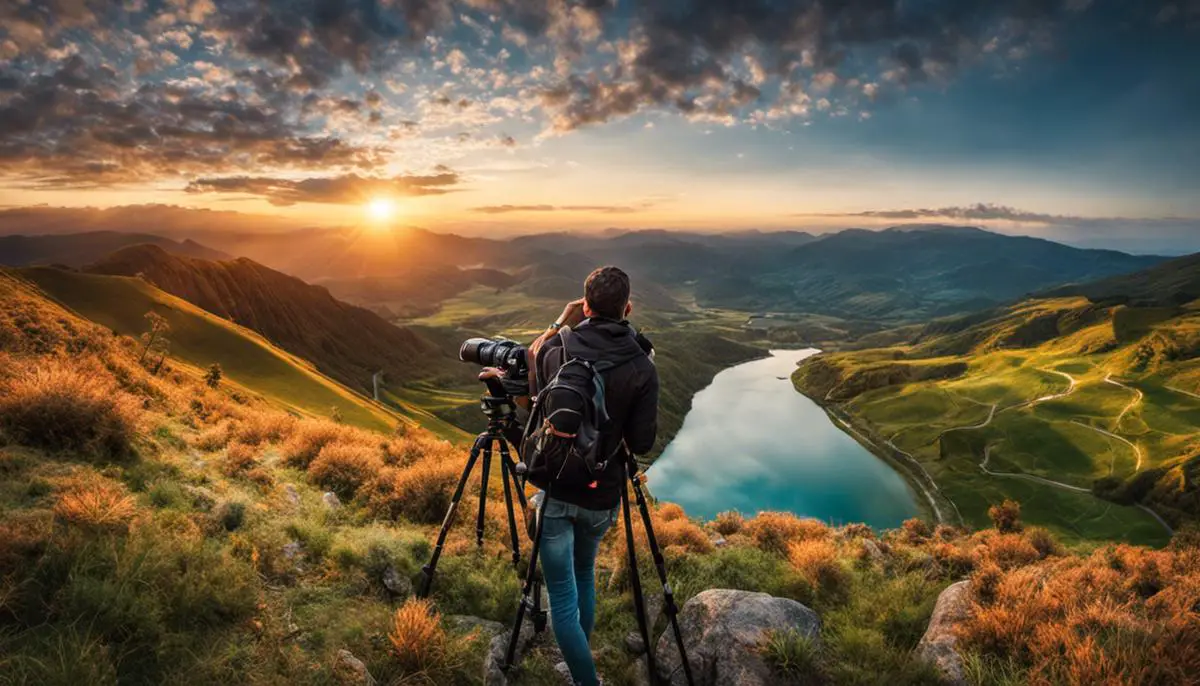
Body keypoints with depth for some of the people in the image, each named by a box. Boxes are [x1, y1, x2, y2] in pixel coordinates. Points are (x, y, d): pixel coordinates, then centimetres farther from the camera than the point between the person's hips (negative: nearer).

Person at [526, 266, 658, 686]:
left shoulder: (556, 349, -10)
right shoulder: (642, 368, -13)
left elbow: (533, 360, 14)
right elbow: (642, 443, -10)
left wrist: (558, 326, 15)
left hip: (554, 490, -2)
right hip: (600, 495, 2)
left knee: (562, 595, 8)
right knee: (584, 575, 26)